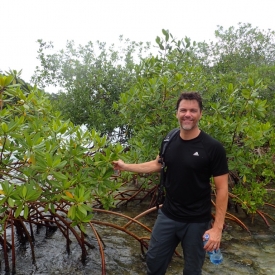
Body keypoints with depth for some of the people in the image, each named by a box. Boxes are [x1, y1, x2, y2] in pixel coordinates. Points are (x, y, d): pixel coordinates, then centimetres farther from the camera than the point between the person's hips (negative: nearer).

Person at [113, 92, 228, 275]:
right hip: (167, 216, 4)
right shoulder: (170, 141, -3)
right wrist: (125, 166, 15)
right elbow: (158, 164, 14)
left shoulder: (213, 147, -17)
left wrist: (218, 227, -16)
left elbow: (222, 188, -14)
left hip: (197, 222, -4)